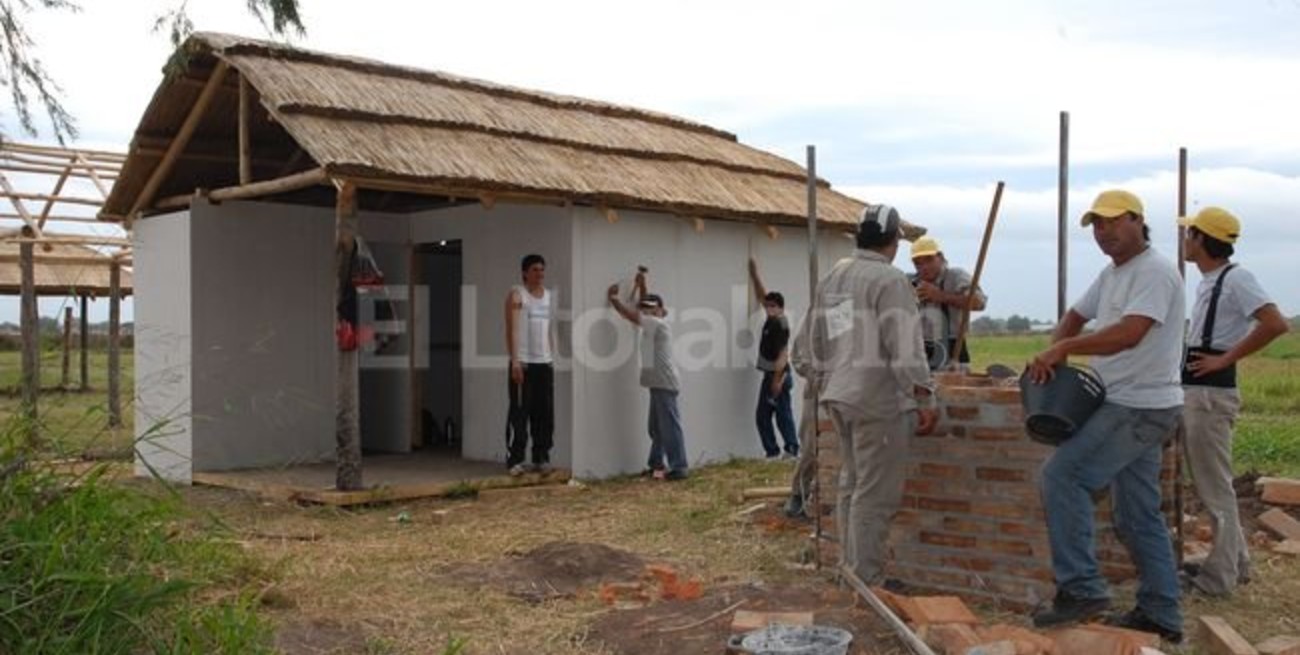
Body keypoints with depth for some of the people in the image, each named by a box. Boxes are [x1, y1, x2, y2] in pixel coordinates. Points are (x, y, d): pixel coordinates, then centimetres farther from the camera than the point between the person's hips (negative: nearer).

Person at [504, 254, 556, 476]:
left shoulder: (549, 295, 14)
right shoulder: (516, 294, -3)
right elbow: (512, 329, -9)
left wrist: (553, 358, 11)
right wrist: (515, 361, -16)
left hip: (545, 362, 6)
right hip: (524, 362, -6)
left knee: (545, 413, 7)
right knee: (520, 413, -4)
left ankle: (541, 458, 14)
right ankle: (514, 460, -1)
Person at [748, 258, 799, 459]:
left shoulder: (780, 324, -16)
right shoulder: (772, 319, 9)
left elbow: (783, 353, -21)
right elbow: (761, 294, 20)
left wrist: (778, 378, -24)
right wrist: (754, 274, 16)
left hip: (779, 376, -9)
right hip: (769, 375, 9)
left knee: (783, 415, -4)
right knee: (762, 416, 9)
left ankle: (792, 449, 1)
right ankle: (772, 451, 10)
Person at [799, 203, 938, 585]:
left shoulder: (831, 278, 13)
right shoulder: (890, 280, -12)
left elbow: (813, 341, 19)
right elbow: (906, 350, -17)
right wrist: (925, 402, -11)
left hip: (840, 397, 9)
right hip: (878, 400, -8)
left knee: (851, 486, 18)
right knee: (875, 495, -3)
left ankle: (849, 571, 26)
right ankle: (866, 583, 1)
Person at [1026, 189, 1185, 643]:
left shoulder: (1155, 272, -14)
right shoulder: (1111, 274, 17)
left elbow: (1129, 334, -27)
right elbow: (1075, 318, 23)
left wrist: (1064, 348, -21)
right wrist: (1054, 353, 2)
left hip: (1140, 408, -10)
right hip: (1130, 406, 10)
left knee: (1063, 475, -16)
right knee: (1138, 516, 12)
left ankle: (1081, 588, -12)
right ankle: (1160, 616, 20)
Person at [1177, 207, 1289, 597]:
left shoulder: (1235, 278, -14)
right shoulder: (1208, 282, 14)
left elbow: (1275, 324, -25)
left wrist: (1224, 359, -20)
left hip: (1211, 393, -10)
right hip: (1195, 390, 10)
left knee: (1215, 487, -2)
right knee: (1209, 484, 17)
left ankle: (1219, 577, 6)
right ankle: (1234, 561, 29)